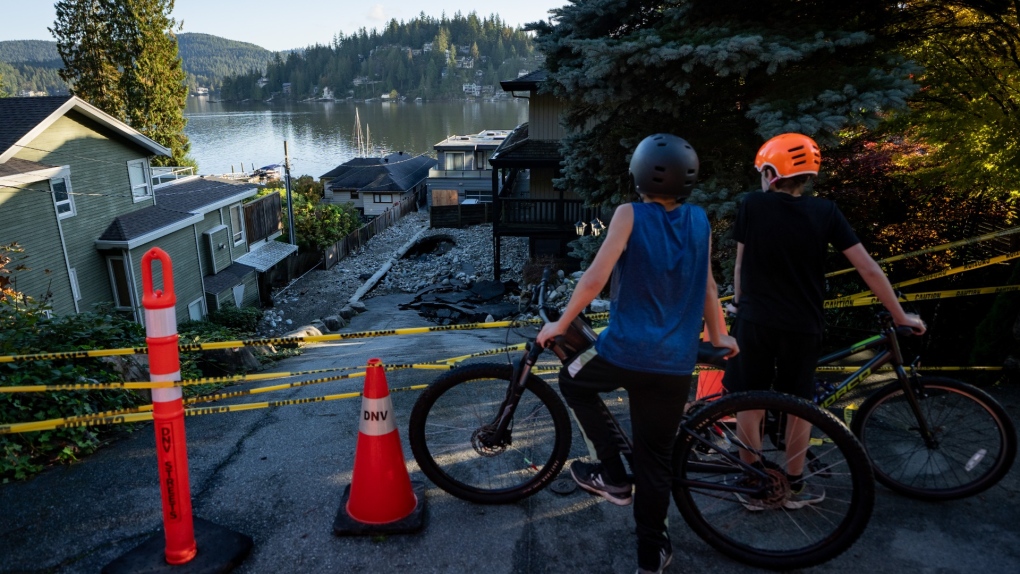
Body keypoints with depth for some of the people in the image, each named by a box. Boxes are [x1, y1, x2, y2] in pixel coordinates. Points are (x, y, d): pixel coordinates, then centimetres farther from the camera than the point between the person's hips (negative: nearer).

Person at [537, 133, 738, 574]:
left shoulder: (630, 215, -8)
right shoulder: (700, 221, 5)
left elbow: (595, 278, -14)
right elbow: (707, 285, 12)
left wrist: (560, 324, -3)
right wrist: (717, 335, 27)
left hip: (624, 352, -4)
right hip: (675, 365, 4)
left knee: (573, 381, 27)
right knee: (656, 458, 16)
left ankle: (612, 474, 22)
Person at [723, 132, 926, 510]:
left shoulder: (751, 206, -5)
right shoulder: (825, 212, -2)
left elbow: (740, 266, 2)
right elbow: (869, 269, -3)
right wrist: (900, 316, 8)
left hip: (755, 322, -1)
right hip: (802, 325, 1)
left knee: (749, 406, 10)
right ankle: (795, 487, 26)